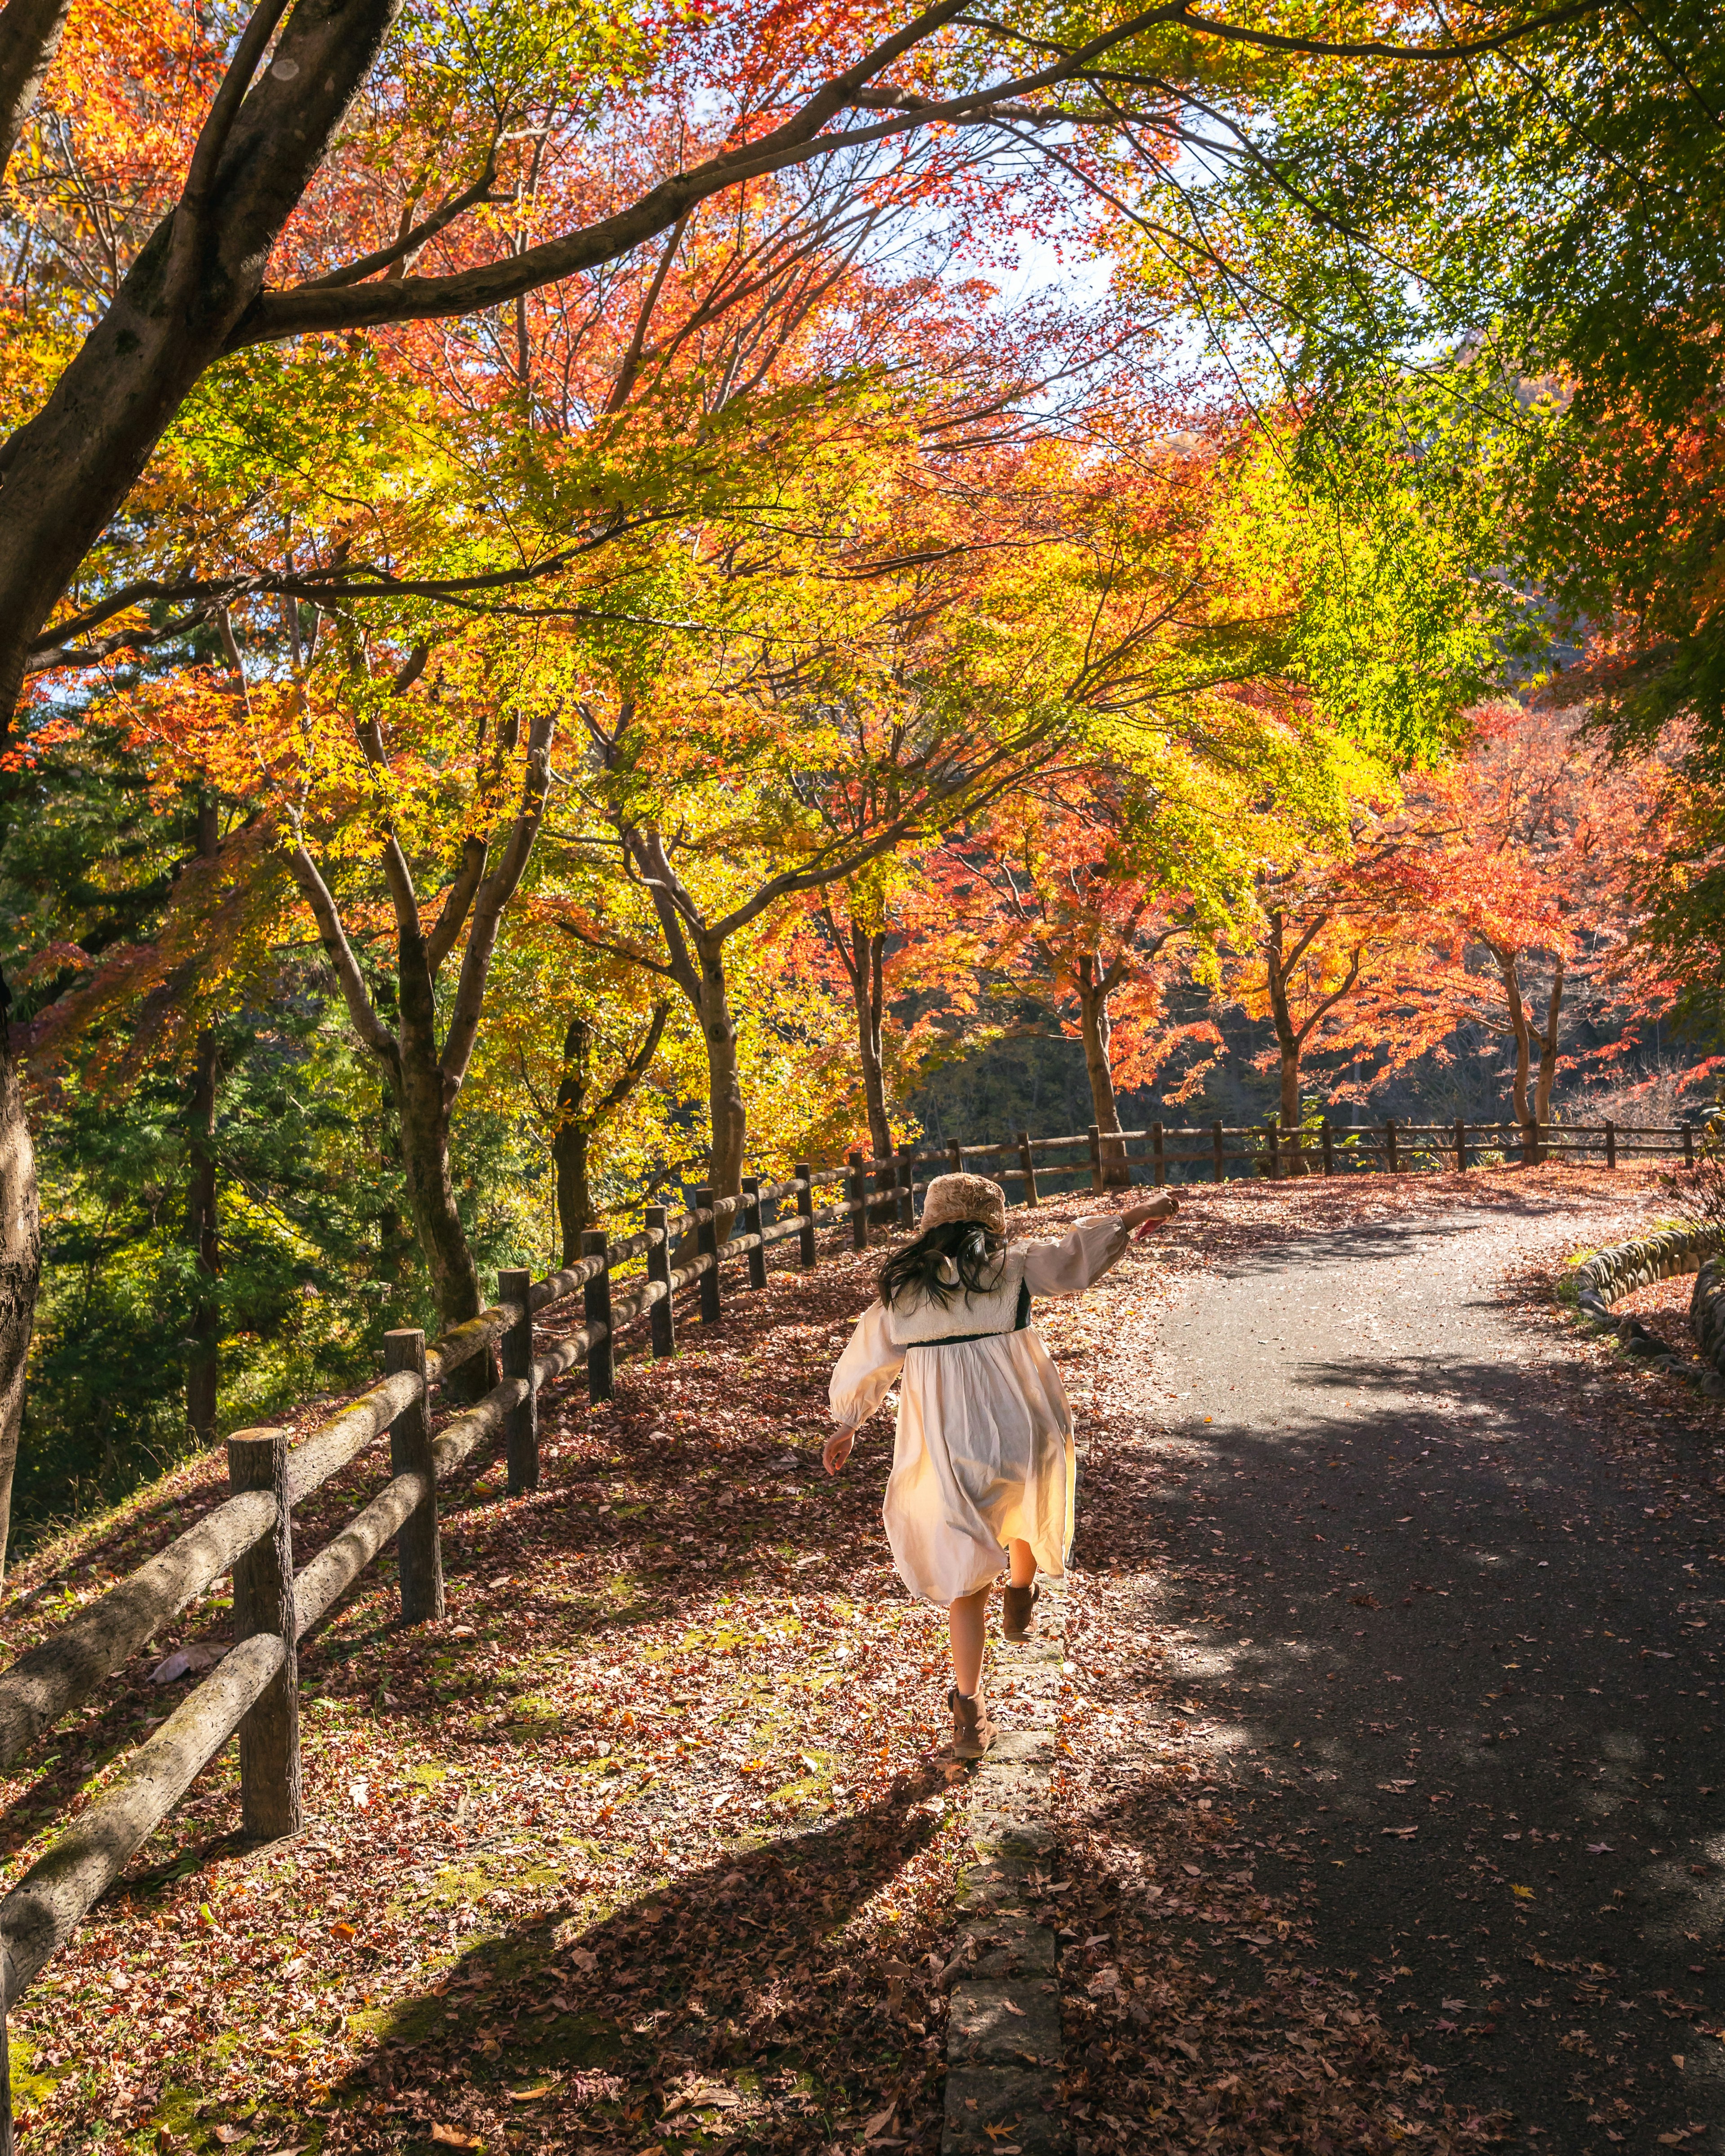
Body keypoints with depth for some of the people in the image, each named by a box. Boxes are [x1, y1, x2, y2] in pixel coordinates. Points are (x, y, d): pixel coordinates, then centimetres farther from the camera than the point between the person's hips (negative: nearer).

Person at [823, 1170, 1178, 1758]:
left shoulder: (900, 1290, 2)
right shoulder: (1013, 1268, -4)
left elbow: (865, 1364, 10)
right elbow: (1077, 1255, 6)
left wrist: (847, 1424, 26)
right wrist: (1136, 1215, 20)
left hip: (946, 1455, 2)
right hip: (1021, 1437, -1)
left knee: (965, 1577, 11)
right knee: (1031, 1501, 34)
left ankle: (969, 1710, 10)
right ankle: (1021, 1599, 47)